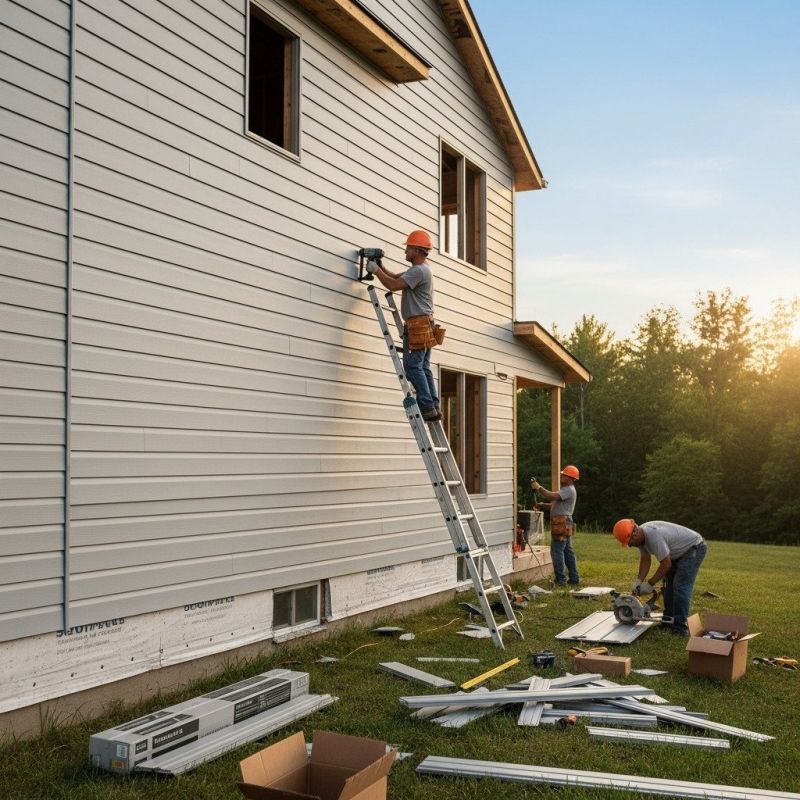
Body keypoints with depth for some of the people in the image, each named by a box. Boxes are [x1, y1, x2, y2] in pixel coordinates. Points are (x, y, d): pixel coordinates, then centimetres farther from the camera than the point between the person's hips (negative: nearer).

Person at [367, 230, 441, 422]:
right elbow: (396, 276, 27)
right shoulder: (420, 269, 21)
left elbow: (393, 285, -20)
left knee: (413, 366, -11)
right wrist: (381, 267, 11)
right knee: (423, 367, 8)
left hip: (418, 324, -11)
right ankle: (433, 407, 6)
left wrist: (376, 270, -8)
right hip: (423, 325, 11)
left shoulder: (419, 271, -14)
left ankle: (427, 406, -14)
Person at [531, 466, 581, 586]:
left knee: (557, 551, -8)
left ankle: (561, 580, -6)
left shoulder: (569, 490, -13)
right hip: (565, 525, 11)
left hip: (562, 525, -11)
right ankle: (574, 579, 16)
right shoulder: (567, 489, 22)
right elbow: (556, 504, 22)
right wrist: (542, 505, 9)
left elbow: (552, 496, -25)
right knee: (568, 551, 12)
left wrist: (538, 487, -16)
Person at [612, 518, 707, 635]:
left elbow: (666, 564, -27)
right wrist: (639, 581, -5)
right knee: (668, 583, 10)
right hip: (679, 552, 10)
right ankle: (668, 620, 18)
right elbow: (645, 559, 4)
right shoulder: (640, 536, -8)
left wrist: (650, 584, -19)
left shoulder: (654, 536, -36)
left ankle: (680, 627, -15)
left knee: (681, 587, -16)